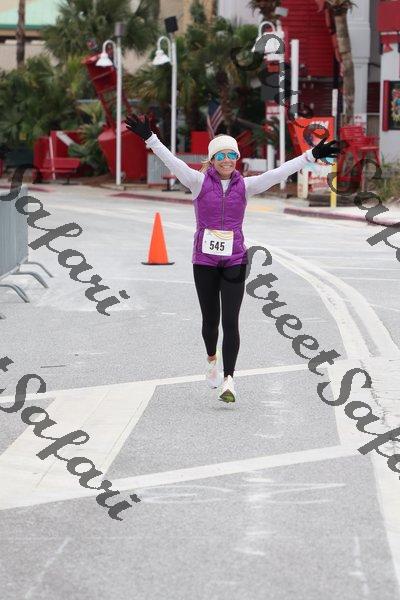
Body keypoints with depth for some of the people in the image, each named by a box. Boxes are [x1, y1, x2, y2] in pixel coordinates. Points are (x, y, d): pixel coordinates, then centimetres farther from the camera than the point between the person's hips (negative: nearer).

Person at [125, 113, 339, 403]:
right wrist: (149, 138, -28)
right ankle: (212, 358, 41)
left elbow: (278, 173, -4)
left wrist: (311, 156, -12)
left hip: (235, 262, 0)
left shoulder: (245, 186, 1)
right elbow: (172, 162, -15)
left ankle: (228, 380, -10)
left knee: (230, 321, -9)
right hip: (204, 261, 0)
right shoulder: (199, 181, -4)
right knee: (211, 319, 10)